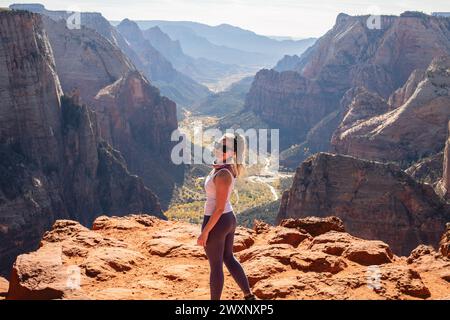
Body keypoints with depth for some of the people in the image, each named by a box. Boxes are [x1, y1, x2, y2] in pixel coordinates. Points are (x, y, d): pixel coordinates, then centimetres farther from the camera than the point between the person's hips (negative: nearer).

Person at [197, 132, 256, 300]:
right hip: (229, 219, 9)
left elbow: (219, 208, -25)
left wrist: (205, 232, -21)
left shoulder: (223, 175, -27)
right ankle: (249, 296, 29)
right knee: (228, 258, 25)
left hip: (216, 223, -9)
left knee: (215, 266, 8)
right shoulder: (228, 167, 1)